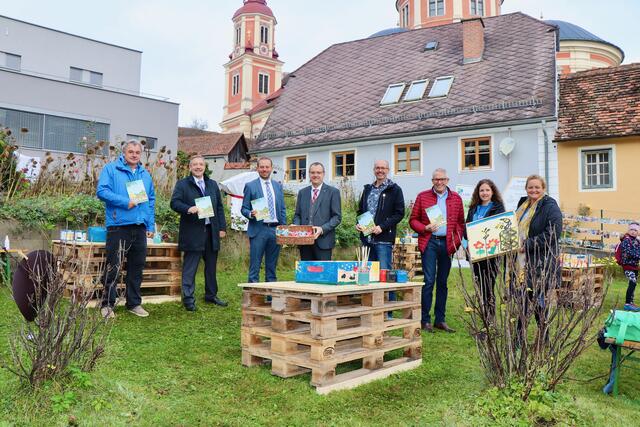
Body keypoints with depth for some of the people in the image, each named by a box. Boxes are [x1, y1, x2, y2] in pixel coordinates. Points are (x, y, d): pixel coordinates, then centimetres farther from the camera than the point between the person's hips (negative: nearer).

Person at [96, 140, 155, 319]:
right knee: (112, 267, -1)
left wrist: (151, 225, 11)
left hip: (140, 227, 5)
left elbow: (151, 200, 18)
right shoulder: (111, 169, 1)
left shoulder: (145, 174, 17)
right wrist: (125, 202, -17)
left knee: (137, 267, 11)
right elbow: (102, 191, -11)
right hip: (118, 225, -5)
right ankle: (107, 304, 10)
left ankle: (134, 303, 22)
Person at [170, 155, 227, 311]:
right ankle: (188, 298, 4)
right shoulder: (182, 184, 2)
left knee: (211, 266, 13)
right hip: (192, 233, -5)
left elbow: (219, 207, 15)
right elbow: (174, 202, -9)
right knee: (190, 267, -2)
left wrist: (222, 227, 8)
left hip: (211, 231, 5)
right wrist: (188, 209, -27)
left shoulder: (213, 184, 17)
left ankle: (211, 295, 26)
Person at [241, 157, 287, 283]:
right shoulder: (250, 186, 2)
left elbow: (283, 209, 15)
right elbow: (244, 208, 2)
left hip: (276, 230, 4)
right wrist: (251, 214, -20)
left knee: (272, 265, 10)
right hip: (258, 230, -4)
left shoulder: (278, 186, 14)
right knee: (255, 266, -3)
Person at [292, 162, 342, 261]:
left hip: (323, 240, -4)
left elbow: (337, 216, -2)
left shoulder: (333, 192, 2)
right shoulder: (302, 192, 14)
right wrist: (296, 226, -4)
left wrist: (322, 229, -16)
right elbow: (297, 214, 17)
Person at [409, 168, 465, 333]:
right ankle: (425, 320, 3)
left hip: (447, 244, 3)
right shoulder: (423, 197, 4)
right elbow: (413, 219, 5)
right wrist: (425, 228, -13)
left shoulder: (456, 198, 10)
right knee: (429, 281, -6)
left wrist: (457, 241, 0)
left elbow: (461, 222, 13)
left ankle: (440, 320, 17)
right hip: (429, 243, -2)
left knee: (443, 282, 9)